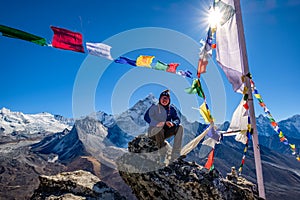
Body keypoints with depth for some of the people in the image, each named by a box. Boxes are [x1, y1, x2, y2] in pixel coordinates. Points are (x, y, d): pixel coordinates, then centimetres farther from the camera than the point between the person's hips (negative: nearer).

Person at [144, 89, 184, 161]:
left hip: (165, 133, 4)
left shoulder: (171, 109, 4)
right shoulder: (154, 107, -7)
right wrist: (156, 123, -38)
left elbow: (177, 119, -4)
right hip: (153, 133, -4)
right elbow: (146, 117, -20)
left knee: (180, 127, -17)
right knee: (160, 128, -38)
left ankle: (175, 155, -24)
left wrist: (173, 123, -28)